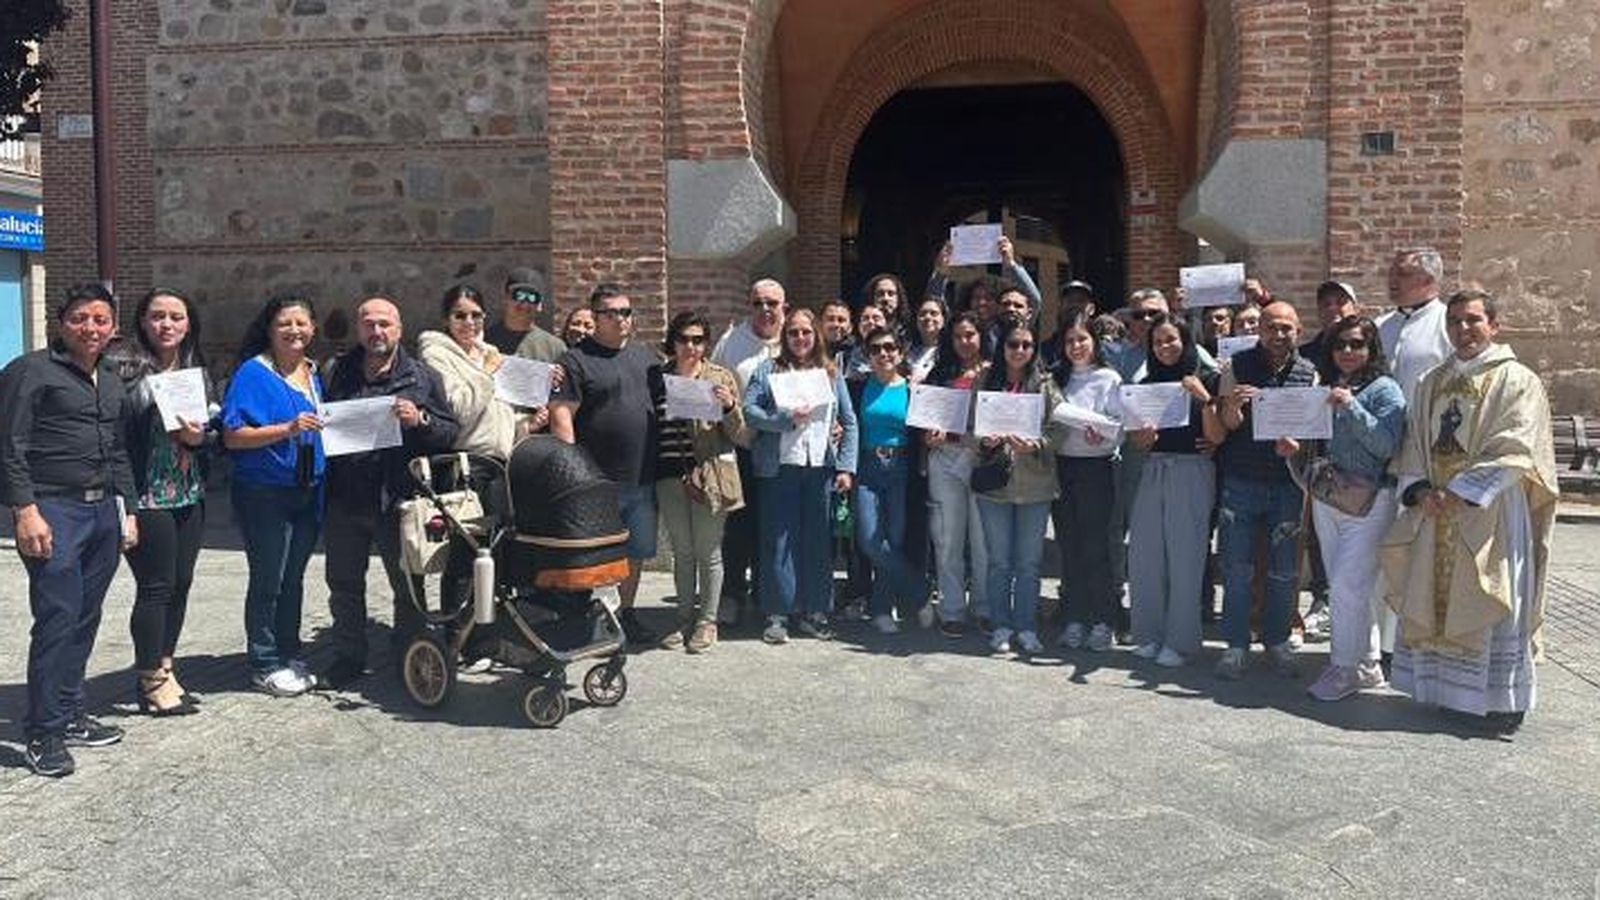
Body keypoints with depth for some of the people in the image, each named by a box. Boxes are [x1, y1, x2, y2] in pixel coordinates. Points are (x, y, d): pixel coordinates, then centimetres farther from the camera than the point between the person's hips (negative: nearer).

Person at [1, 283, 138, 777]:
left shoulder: (112, 381, 18)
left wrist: (127, 509, 19)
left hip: (103, 511, 7)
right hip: (53, 509, -7)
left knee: (85, 618, 11)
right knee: (58, 616, -10)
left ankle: (70, 714, 22)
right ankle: (44, 734, -2)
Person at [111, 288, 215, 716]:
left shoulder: (197, 370, 12)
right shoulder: (125, 368, -7)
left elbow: (214, 427, 15)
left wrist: (199, 436, -7)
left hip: (189, 495, 6)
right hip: (147, 496, -6)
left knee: (180, 583, 11)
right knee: (156, 586, -1)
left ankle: (162, 668, 25)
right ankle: (152, 681, 12)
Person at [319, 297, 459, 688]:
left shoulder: (422, 378, 4)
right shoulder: (336, 372, 10)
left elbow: (450, 433, 2)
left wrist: (420, 420, -16)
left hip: (398, 501, -2)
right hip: (344, 499, 3)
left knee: (408, 585, 6)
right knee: (344, 585, 12)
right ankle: (349, 657, 27)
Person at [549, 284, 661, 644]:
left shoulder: (646, 356, 15)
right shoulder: (576, 360, -5)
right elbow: (561, 414, -12)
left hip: (642, 478, 6)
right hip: (597, 480, -6)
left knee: (636, 552, 15)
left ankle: (627, 613, 29)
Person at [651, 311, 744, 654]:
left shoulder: (720, 378, 2)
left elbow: (736, 432, 1)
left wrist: (730, 406, -19)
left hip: (708, 473, -3)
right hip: (670, 476, 3)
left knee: (709, 552, 3)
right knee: (682, 552, 11)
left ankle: (707, 621, 14)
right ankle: (686, 617, 23)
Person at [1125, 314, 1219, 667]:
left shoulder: (1207, 378, 0)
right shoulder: (1147, 383, 12)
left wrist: (1204, 398, -19)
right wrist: (1143, 437, -7)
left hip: (1193, 472, -4)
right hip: (1153, 471, 4)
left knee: (1184, 558, -2)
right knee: (1143, 556, 3)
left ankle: (1180, 641, 8)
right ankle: (1149, 635, 16)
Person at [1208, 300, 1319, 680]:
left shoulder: (1309, 374, 3)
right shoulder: (1237, 367, -2)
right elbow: (1218, 431, -3)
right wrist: (1230, 408, -25)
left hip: (1287, 484, 2)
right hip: (1240, 482, -1)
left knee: (1285, 571, 7)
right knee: (1237, 569, 1)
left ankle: (1277, 640, 24)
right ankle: (1237, 644, 13)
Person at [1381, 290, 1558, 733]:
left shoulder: (1517, 381, -3)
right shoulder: (1431, 384, 13)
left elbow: (1514, 450, -13)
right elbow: (1414, 444, 11)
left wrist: (1462, 491, -17)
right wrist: (1421, 490, -6)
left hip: (1490, 512, -5)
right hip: (1435, 511, 5)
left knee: (1493, 602, -2)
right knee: (1432, 596, 8)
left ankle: (1504, 697, 9)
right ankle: (1441, 685, 19)